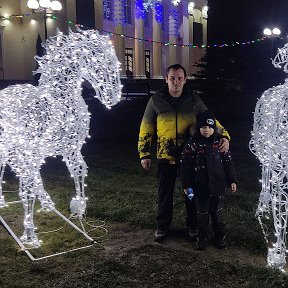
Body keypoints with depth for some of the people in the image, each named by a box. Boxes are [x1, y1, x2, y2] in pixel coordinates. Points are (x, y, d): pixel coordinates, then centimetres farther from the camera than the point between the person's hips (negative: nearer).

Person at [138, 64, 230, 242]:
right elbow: (146, 128, 2)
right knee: (165, 193, 11)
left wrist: (224, 136, -17)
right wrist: (144, 154, 1)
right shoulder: (156, 100, -4)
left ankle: (193, 225, 31)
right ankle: (163, 226, 30)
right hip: (165, 156, 0)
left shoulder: (194, 100, -2)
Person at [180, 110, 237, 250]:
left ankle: (220, 236, 31)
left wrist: (232, 180, 4)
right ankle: (201, 237, 26)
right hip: (200, 186, -1)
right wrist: (186, 184, -5)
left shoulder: (219, 142, -2)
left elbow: (228, 161, 4)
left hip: (217, 184, 1)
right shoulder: (192, 143, -8)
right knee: (202, 212, 11)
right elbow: (185, 164, -5)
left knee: (217, 211, 14)